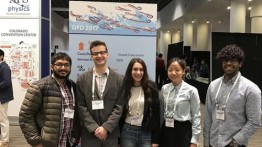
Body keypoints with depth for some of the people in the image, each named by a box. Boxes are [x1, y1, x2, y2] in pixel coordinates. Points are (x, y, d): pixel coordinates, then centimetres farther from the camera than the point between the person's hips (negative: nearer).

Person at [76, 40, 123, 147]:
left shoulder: (119, 79, 1)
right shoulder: (82, 79, 2)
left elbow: (119, 107, -2)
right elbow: (81, 107, -2)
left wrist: (106, 127, -12)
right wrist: (94, 128, -11)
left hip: (111, 133, 0)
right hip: (89, 133, 0)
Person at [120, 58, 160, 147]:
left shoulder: (151, 88, -3)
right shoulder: (124, 88, -1)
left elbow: (156, 114, -2)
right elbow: (120, 113, 3)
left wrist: (155, 139, -4)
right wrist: (118, 138, 3)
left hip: (146, 133, 0)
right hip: (127, 132, 1)